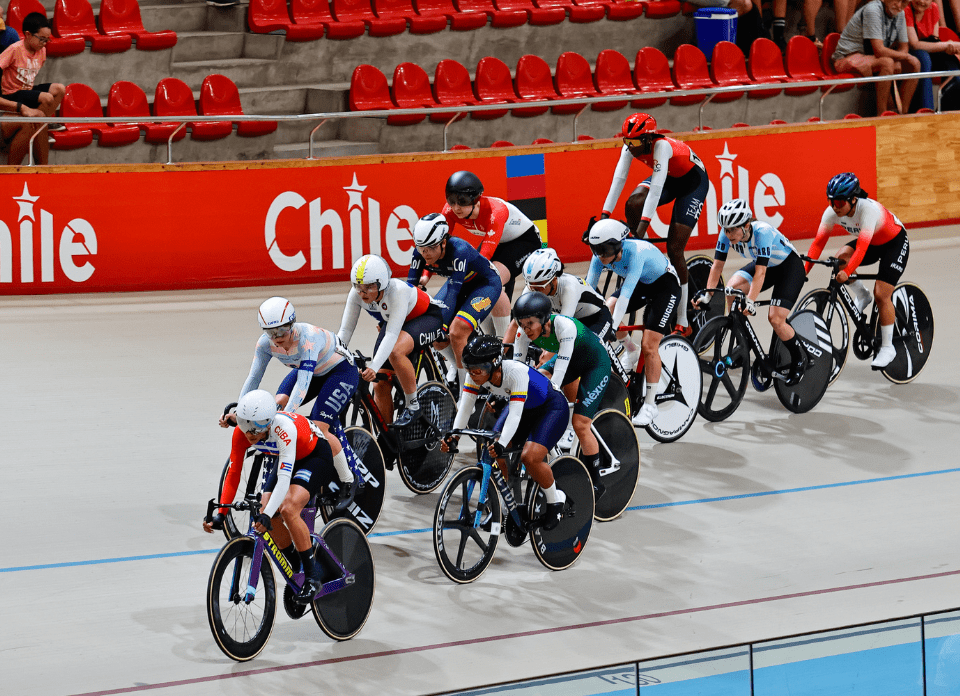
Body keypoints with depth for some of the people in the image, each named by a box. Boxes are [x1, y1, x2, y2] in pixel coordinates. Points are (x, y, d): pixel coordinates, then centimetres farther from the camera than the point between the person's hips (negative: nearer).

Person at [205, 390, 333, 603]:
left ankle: (313, 573, -14)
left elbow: (284, 478, -46)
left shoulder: (284, 428, -40)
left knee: (288, 509, -28)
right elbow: (233, 474, -18)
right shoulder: (241, 433, -24)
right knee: (267, 516, -12)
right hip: (285, 458, 6)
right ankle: (296, 571, 9)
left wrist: (267, 514, -56)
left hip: (315, 456, -6)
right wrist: (220, 514, -27)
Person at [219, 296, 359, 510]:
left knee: (318, 428, -20)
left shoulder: (308, 338, -38)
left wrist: (286, 415, -57)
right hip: (310, 371, 7)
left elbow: (303, 382, -47)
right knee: (277, 404, -17)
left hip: (341, 371, -7)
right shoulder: (265, 344, -19)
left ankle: (348, 481, 0)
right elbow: (253, 377, -18)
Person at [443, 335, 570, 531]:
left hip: (551, 407, -7)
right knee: (492, 452, -9)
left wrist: (501, 444, -55)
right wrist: (453, 435, -38)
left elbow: (515, 414, -43)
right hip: (523, 408, 7)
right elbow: (465, 406, -22)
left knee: (530, 457, -25)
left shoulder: (516, 372, -38)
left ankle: (555, 502, -1)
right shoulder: (476, 375, -20)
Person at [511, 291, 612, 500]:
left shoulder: (564, 326, -38)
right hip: (570, 362, 7)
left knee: (580, 424, -13)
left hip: (596, 363, -7)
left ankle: (595, 483, 2)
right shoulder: (526, 333, -21)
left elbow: (560, 369, -40)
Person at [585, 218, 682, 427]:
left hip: (664, 285, -6)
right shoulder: (601, 256, -20)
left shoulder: (635, 252, -38)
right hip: (640, 284, 6)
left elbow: (626, 293, -44)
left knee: (648, 346, -14)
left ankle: (650, 404, -2)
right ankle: (631, 350, 6)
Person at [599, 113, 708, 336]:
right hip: (668, 178, 6)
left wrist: (642, 226, -49)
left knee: (674, 249, -12)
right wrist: (604, 216, -29)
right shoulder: (631, 146, -18)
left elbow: (656, 188, -43)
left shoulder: (662, 146, -37)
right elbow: (619, 179, -21)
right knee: (633, 204, -26)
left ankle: (683, 323, -6)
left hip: (693, 181, -6)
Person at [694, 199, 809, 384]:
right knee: (732, 287, -20)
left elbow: (760, 273, -40)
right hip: (764, 265, 6)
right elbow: (717, 265, -17)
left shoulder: (762, 232, -37)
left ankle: (799, 358, 8)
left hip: (790, 266, -6)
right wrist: (707, 295, -29)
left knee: (775, 319, -18)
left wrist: (750, 302, -48)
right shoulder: (727, 234, -21)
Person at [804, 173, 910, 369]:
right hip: (872, 243, 6)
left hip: (895, 242, -6)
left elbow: (862, 247, -45)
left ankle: (887, 347, -1)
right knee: (840, 259, -22)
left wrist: (847, 272, -55)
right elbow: (818, 242, -22)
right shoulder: (832, 212, -21)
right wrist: (805, 268, -34)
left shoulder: (869, 209, -38)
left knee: (881, 294, -15)